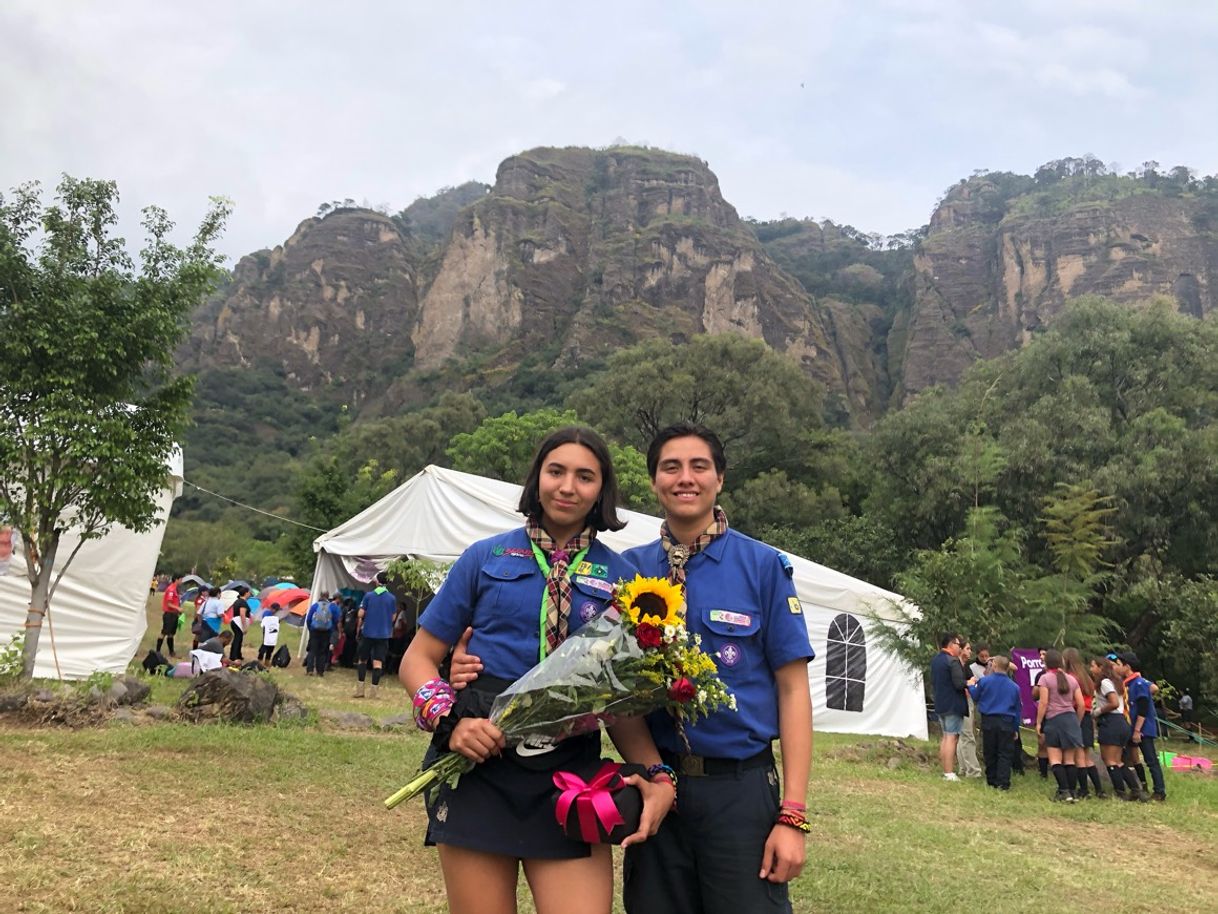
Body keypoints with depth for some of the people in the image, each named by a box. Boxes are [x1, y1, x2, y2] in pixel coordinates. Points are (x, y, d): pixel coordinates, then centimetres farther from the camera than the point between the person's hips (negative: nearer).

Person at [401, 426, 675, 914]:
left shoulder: (621, 577, 7)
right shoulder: (486, 557, 5)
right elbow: (418, 658, 8)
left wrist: (657, 776, -8)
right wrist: (450, 719, -11)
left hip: (570, 776, 1)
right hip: (478, 764, 0)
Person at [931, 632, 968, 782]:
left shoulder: (935, 660, 11)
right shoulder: (953, 661, -18)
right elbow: (959, 684, -22)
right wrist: (969, 683, -5)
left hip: (940, 704, 9)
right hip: (953, 705, -9)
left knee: (945, 737, 16)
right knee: (951, 737, -6)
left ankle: (945, 770, 21)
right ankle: (949, 774, -7)